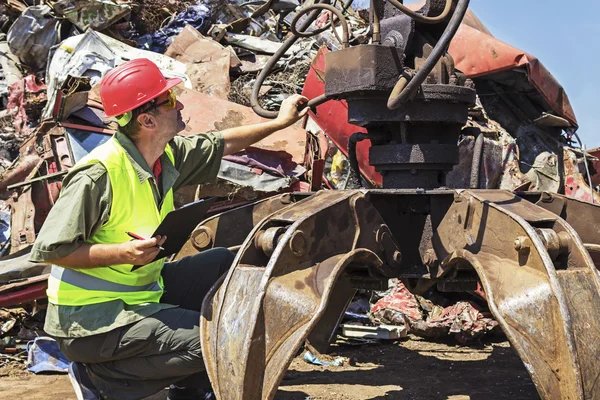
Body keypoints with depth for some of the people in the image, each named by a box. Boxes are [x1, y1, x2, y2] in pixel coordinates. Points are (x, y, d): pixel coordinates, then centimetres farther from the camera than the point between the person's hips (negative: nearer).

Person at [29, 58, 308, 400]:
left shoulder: (168, 154, 0)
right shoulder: (97, 175, -25)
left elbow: (221, 144, 18)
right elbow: (49, 249, -23)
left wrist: (280, 123, 24)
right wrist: (123, 253, -31)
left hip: (141, 290, 9)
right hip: (90, 319, -9)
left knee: (229, 264, 14)